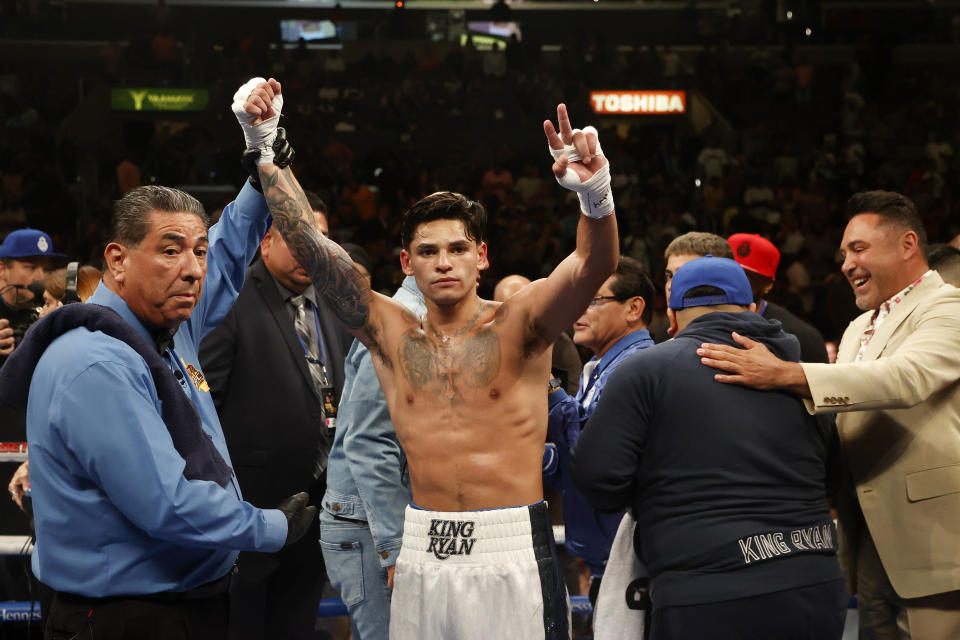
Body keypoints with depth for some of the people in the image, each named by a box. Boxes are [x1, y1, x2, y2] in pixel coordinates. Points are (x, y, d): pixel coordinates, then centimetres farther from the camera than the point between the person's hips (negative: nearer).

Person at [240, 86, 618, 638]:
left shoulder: (519, 325, -1)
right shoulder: (391, 333, 6)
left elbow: (595, 263, -18)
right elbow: (306, 241, 2)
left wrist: (596, 194, -38)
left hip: (512, 553, -3)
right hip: (423, 554, 3)